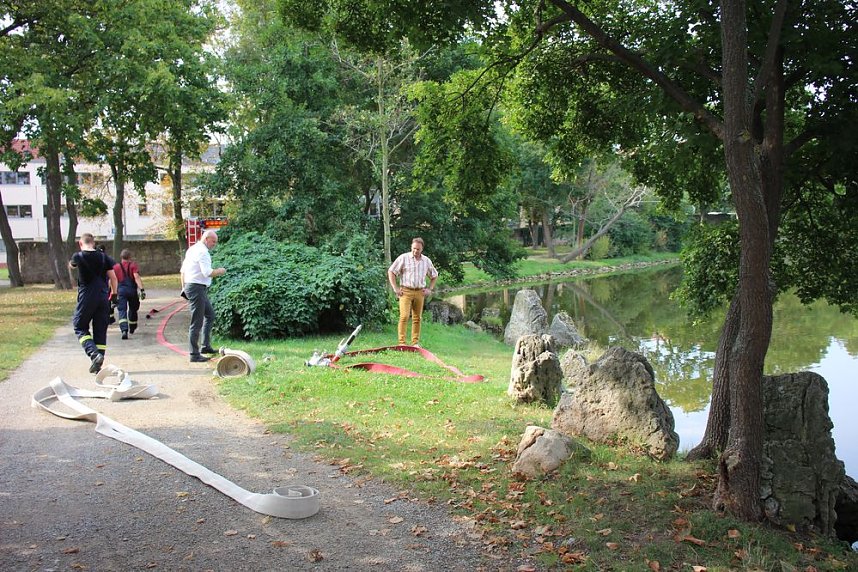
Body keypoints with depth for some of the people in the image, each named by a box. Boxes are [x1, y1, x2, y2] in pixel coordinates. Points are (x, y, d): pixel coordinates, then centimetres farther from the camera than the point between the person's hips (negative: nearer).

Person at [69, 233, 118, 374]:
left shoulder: (78, 256, -3)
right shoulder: (103, 256, 3)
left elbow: (71, 265, 19)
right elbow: (113, 277, 4)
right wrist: (114, 293, 16)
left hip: (86, 298, -3)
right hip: (103, 297, 3)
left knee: (80, 327, 9)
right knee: (101, 330, 8)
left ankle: (94, 354, -16)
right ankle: (98, 365, 8)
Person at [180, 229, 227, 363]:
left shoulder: (192, 249, 16)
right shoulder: (202, 252, -15)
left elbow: (183, 270, 19)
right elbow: (207, 272, -24)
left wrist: (184, 288, 23)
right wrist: (219, 271, -6)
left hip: (189, 286, 11)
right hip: (197, 288, -11)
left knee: (210, 315, 20)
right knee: (197, 322, -6)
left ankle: (206, 346, 22)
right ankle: (194, 355, -2)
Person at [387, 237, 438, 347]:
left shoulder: (426, 261, 11)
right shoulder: (403, 258, -2)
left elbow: (434, 276, 25)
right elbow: (391, 271, 0)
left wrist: (429, 289, 14)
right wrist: (395, 288, -4)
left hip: (420, 292, 4)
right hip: (406, 291, -4)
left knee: (417, 318, 6)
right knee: (404, 316, -12)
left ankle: (415, 342, 12)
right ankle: (401, 342, -11)